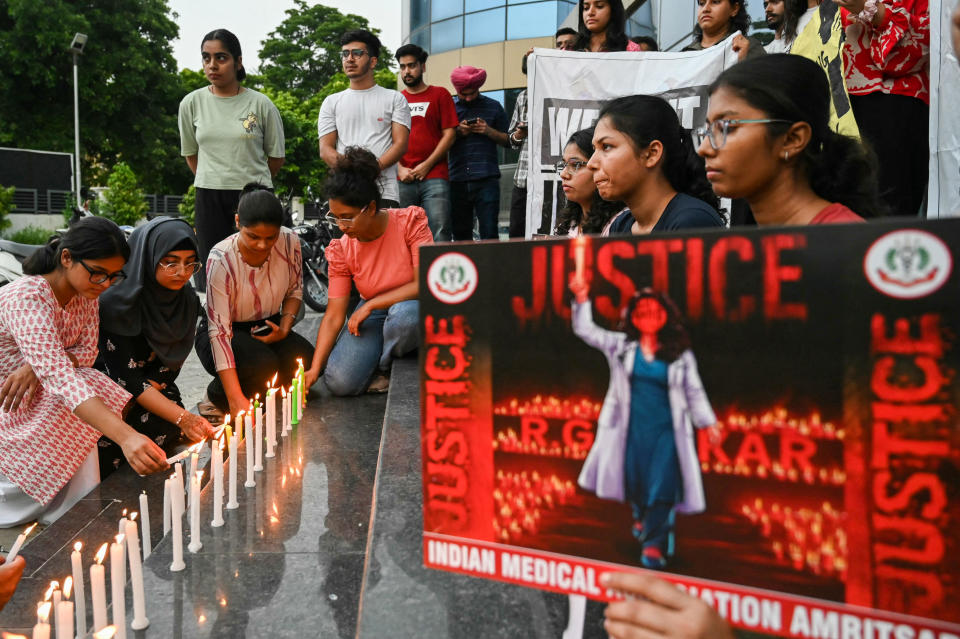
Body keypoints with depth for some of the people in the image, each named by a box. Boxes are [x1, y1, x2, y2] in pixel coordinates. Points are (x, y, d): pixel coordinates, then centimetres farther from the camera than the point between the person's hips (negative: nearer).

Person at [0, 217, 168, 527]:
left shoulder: (86, 292, -8)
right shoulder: (25, 298, -33)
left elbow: (87, 350, -4)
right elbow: (60, 377, -45)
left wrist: (37, 366, -27)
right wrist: (126, 437, -57)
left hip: (33, 394, 6)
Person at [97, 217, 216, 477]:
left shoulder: (187, 300, -7)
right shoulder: (116, 303, -24)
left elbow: (171, 366, -2)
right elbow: (126, 378, -26)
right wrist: (182, 417, -37)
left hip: (151, 389, 4)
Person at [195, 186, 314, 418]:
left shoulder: (289, 241, -15)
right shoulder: (221, 259, -27)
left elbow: (295, 290, 5)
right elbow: (219, 330, -28)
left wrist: (285, 328, -15)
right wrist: (236, 399, -36)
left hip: (267, 329, 4)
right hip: (228, 332, -4)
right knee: (263, 364, -33)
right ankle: (217, 397, -2)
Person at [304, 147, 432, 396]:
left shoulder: (410, 221, -17)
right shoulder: (341, 249, -9)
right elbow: (334, 315, -9)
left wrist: (371, 304, -21)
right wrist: (314, 369, -18)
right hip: (373, 315, 2)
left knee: (404, 314, -39)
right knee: (337, 382, -19)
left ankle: (386, 367, -7)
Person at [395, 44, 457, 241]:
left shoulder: (439, 95, 9)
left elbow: (449, 133, 2)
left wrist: (427, 165, -7)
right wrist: (400, 168, -2)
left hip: (434, 178, -3)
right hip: (403, 181, 3)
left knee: (440, 235, -11)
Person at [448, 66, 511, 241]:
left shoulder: (493, 107, 11)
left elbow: (507, 141, 12)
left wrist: (489, 131, -6)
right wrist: (457, 132, -6)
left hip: (486, 179, -2)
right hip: (457, 180, 2)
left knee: (489, 233, -6)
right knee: (460, 233, 6)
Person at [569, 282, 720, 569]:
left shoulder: (680, 355, 3)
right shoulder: (621, 345, 2)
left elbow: (694, 391, 9)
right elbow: (586, 330, -5)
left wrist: (708, 422, 4)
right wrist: (582, 299, -18)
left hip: (666, 429, -1)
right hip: (632, 428, 1)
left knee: (662, 487, -7)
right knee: (634, 482, 12)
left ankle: (654, 545, 5)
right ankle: (641, 517, 44)